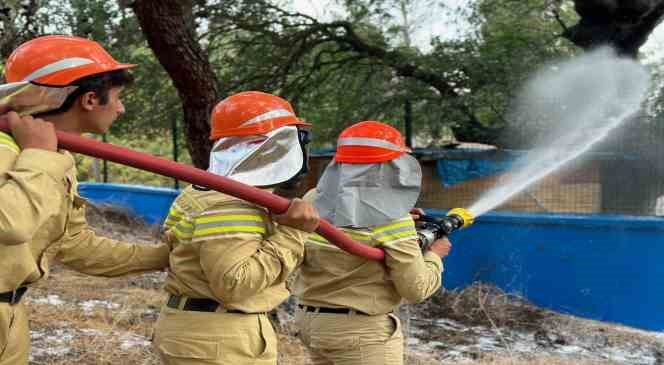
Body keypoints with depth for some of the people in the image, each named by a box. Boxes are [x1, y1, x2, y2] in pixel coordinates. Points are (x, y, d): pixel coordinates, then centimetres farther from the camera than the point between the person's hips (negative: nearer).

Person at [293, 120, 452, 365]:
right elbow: (417, 289, -13)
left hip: (310, 321, 7)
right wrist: (434, 256, 6)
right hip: (362, 331, -7)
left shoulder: (312, 202, -2)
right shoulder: (392, 222, -18)